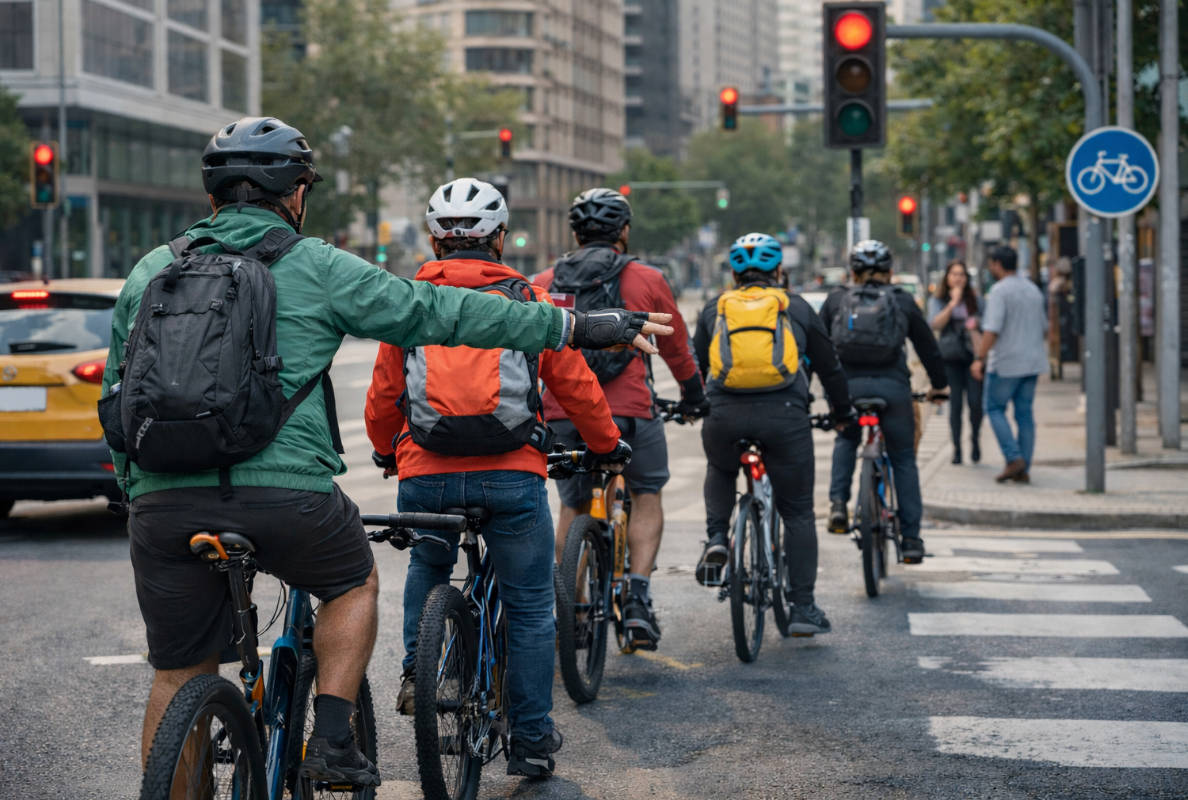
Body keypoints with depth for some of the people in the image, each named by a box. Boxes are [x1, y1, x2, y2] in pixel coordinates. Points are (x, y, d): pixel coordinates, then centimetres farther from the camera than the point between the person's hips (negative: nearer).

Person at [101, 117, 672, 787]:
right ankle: (333, 743, 16)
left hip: (161, 501, 3)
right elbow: (439, 312, 3)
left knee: (178, 678, 14)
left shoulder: (151, 270, 16)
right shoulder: (314, 267, 5)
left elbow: (117, 392, 20)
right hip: (284, 491, -3)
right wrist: (577, 327, 7)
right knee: (355, 584, 26)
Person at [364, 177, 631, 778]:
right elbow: (576, 386, 8)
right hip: (511, 474, -2)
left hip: (426, 475, 2)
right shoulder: (529, 300, 5)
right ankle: (532, 742, 13)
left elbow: (381, 397, 15)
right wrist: (607, 444, 24)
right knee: (529, 609, 10)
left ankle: (417, 669, 15)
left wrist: (386, 453, 34)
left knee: (427, 569, 32)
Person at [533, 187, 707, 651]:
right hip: (627, 412, -2)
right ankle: (638, 598, 2)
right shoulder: (646, 280, 4)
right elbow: (676, 347, 15)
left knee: (573, 508, 19)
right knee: (647, 498, 17)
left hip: (562, 415, 2)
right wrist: (693, 395, 30)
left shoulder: (544, 284, 9)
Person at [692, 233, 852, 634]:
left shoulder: (715, 308, 17)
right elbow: (829, 366, 22)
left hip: (724, 416, 1)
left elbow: (695, 365, 25)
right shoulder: (796, 307, 15)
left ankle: (716, 538, 9)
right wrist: (843, 412, 37)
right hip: (785, 416, -1)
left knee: (719, 472, 33)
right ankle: (803, 607, 8)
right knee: (797, 513, 10)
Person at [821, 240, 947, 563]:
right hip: (892, 387, 0)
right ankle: (911, 539, 10)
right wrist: (938, 386, 36)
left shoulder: (837, 300, 14)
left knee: (845, 440, 30)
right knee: (903, 459, 13)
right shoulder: (903, 303, 15)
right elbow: (928, 347, 22)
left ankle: (838, 503, 9)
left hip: (847, 385, 1)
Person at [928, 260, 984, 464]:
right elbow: (935, 324, -9)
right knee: (955, 403, -3)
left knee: (975, 401, -10)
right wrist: (953, 304, -13)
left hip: (973, 357, 1)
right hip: (950, 358, -1)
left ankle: (975, 440, 14)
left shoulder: (975, 300, 11)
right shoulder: (937, 300, 8)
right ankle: (956, 447, 7)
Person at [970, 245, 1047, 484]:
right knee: (1025, 412, 8)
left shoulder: (1000, 290, -12)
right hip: (1033, 361, 7)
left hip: (1006, 363, -7)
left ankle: (1014, 458, -7)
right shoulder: (1033, 290, 13)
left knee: (995, 408, 6)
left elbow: (992, 329, -21)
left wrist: (980, 358, -19)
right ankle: (1023, 469, 7)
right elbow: (1044, 327, 22)